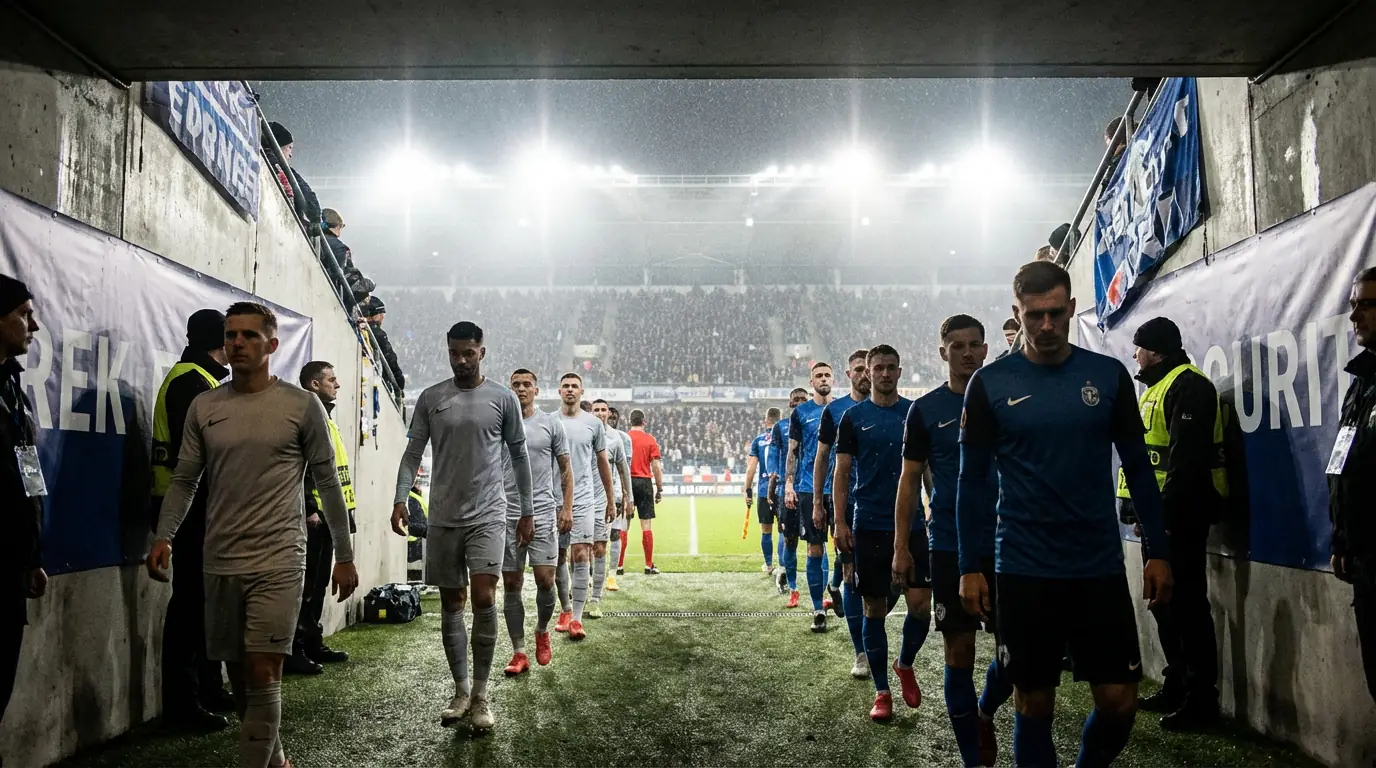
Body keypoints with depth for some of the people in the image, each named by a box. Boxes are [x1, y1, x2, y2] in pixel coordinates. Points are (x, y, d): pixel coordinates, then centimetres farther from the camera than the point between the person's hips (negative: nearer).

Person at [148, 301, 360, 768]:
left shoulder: (302, 405, -2)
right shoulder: (203, 407, 7)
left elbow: (328, 483, 1)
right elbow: (184, 480, 8)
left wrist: (344, 556, 1)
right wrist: (164, 536, -7)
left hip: (277, 560, -4)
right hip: (220, 562, 4)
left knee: (263, 677, -9)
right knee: (239, 677, 14)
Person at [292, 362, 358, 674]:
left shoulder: (326, 418, 19)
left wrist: (343, 510, 20)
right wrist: (310, 508, -24)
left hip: (326, 515, 10)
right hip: (312, 516, -10)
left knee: (318, 582, 15)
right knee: (305, 584, -7)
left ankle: (312, 642, 23)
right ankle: (293, 651, -2)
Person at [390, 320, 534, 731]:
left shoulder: (503, 398, 1)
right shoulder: (430, 398, 5)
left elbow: (518, 454, 7)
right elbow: (413, 452, 5)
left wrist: (527, 511, 7)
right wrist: (400, 499, -10)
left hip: (488, 515, -2)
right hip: (444, 517, 2)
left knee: (483, 598, -13)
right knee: (451, 602, 8)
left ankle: (480, 694, 0)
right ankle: (461, 690, 21)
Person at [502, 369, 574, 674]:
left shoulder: (551, 423, 6)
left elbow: (565, 468, 9)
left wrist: (567, 507, 1)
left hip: (543, 513, -1)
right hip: (507, 515, 1)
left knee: (545, 580, -6)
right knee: (511, 584, 3)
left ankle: (542, 631, 22)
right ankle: (519, 652, 11)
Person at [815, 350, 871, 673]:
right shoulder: (834, 410, 3)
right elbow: (822, 457, 7)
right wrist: (817, 503, 4)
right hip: (845, 502, -1)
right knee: (851, 572, 1)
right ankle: (862, 652, 8)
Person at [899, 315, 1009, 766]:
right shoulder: (925, 409, 0)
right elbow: (910, 480, 2)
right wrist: (901, 547, -2)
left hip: (1006, 544, 2)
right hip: (950, 547, -1)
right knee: (960, 651, 4)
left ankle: (984, 714, 33)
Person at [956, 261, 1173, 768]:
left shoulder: (1109, 375, 2)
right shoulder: (990, 384, -3)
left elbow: (1138, 467, 8)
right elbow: (973, 479, 0)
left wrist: (1158, 552, 5)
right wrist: (969, 567, -2)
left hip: (1102, 568, 2)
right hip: (1025, 573, -1)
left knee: (1119, 701, 4)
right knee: (1034, 704, 7)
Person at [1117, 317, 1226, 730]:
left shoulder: (1188, 386, -13)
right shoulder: (1156, 388, 19)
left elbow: (1186, 457, -22)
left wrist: (1164, 510, -23)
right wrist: (1135, 503, 16)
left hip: (1181, 514, -10)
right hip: (1157, 513, 10)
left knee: (1186, 603, -5)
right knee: (1163, 601, 15)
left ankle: (1201, 699, 3)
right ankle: (1176, 685, 26)